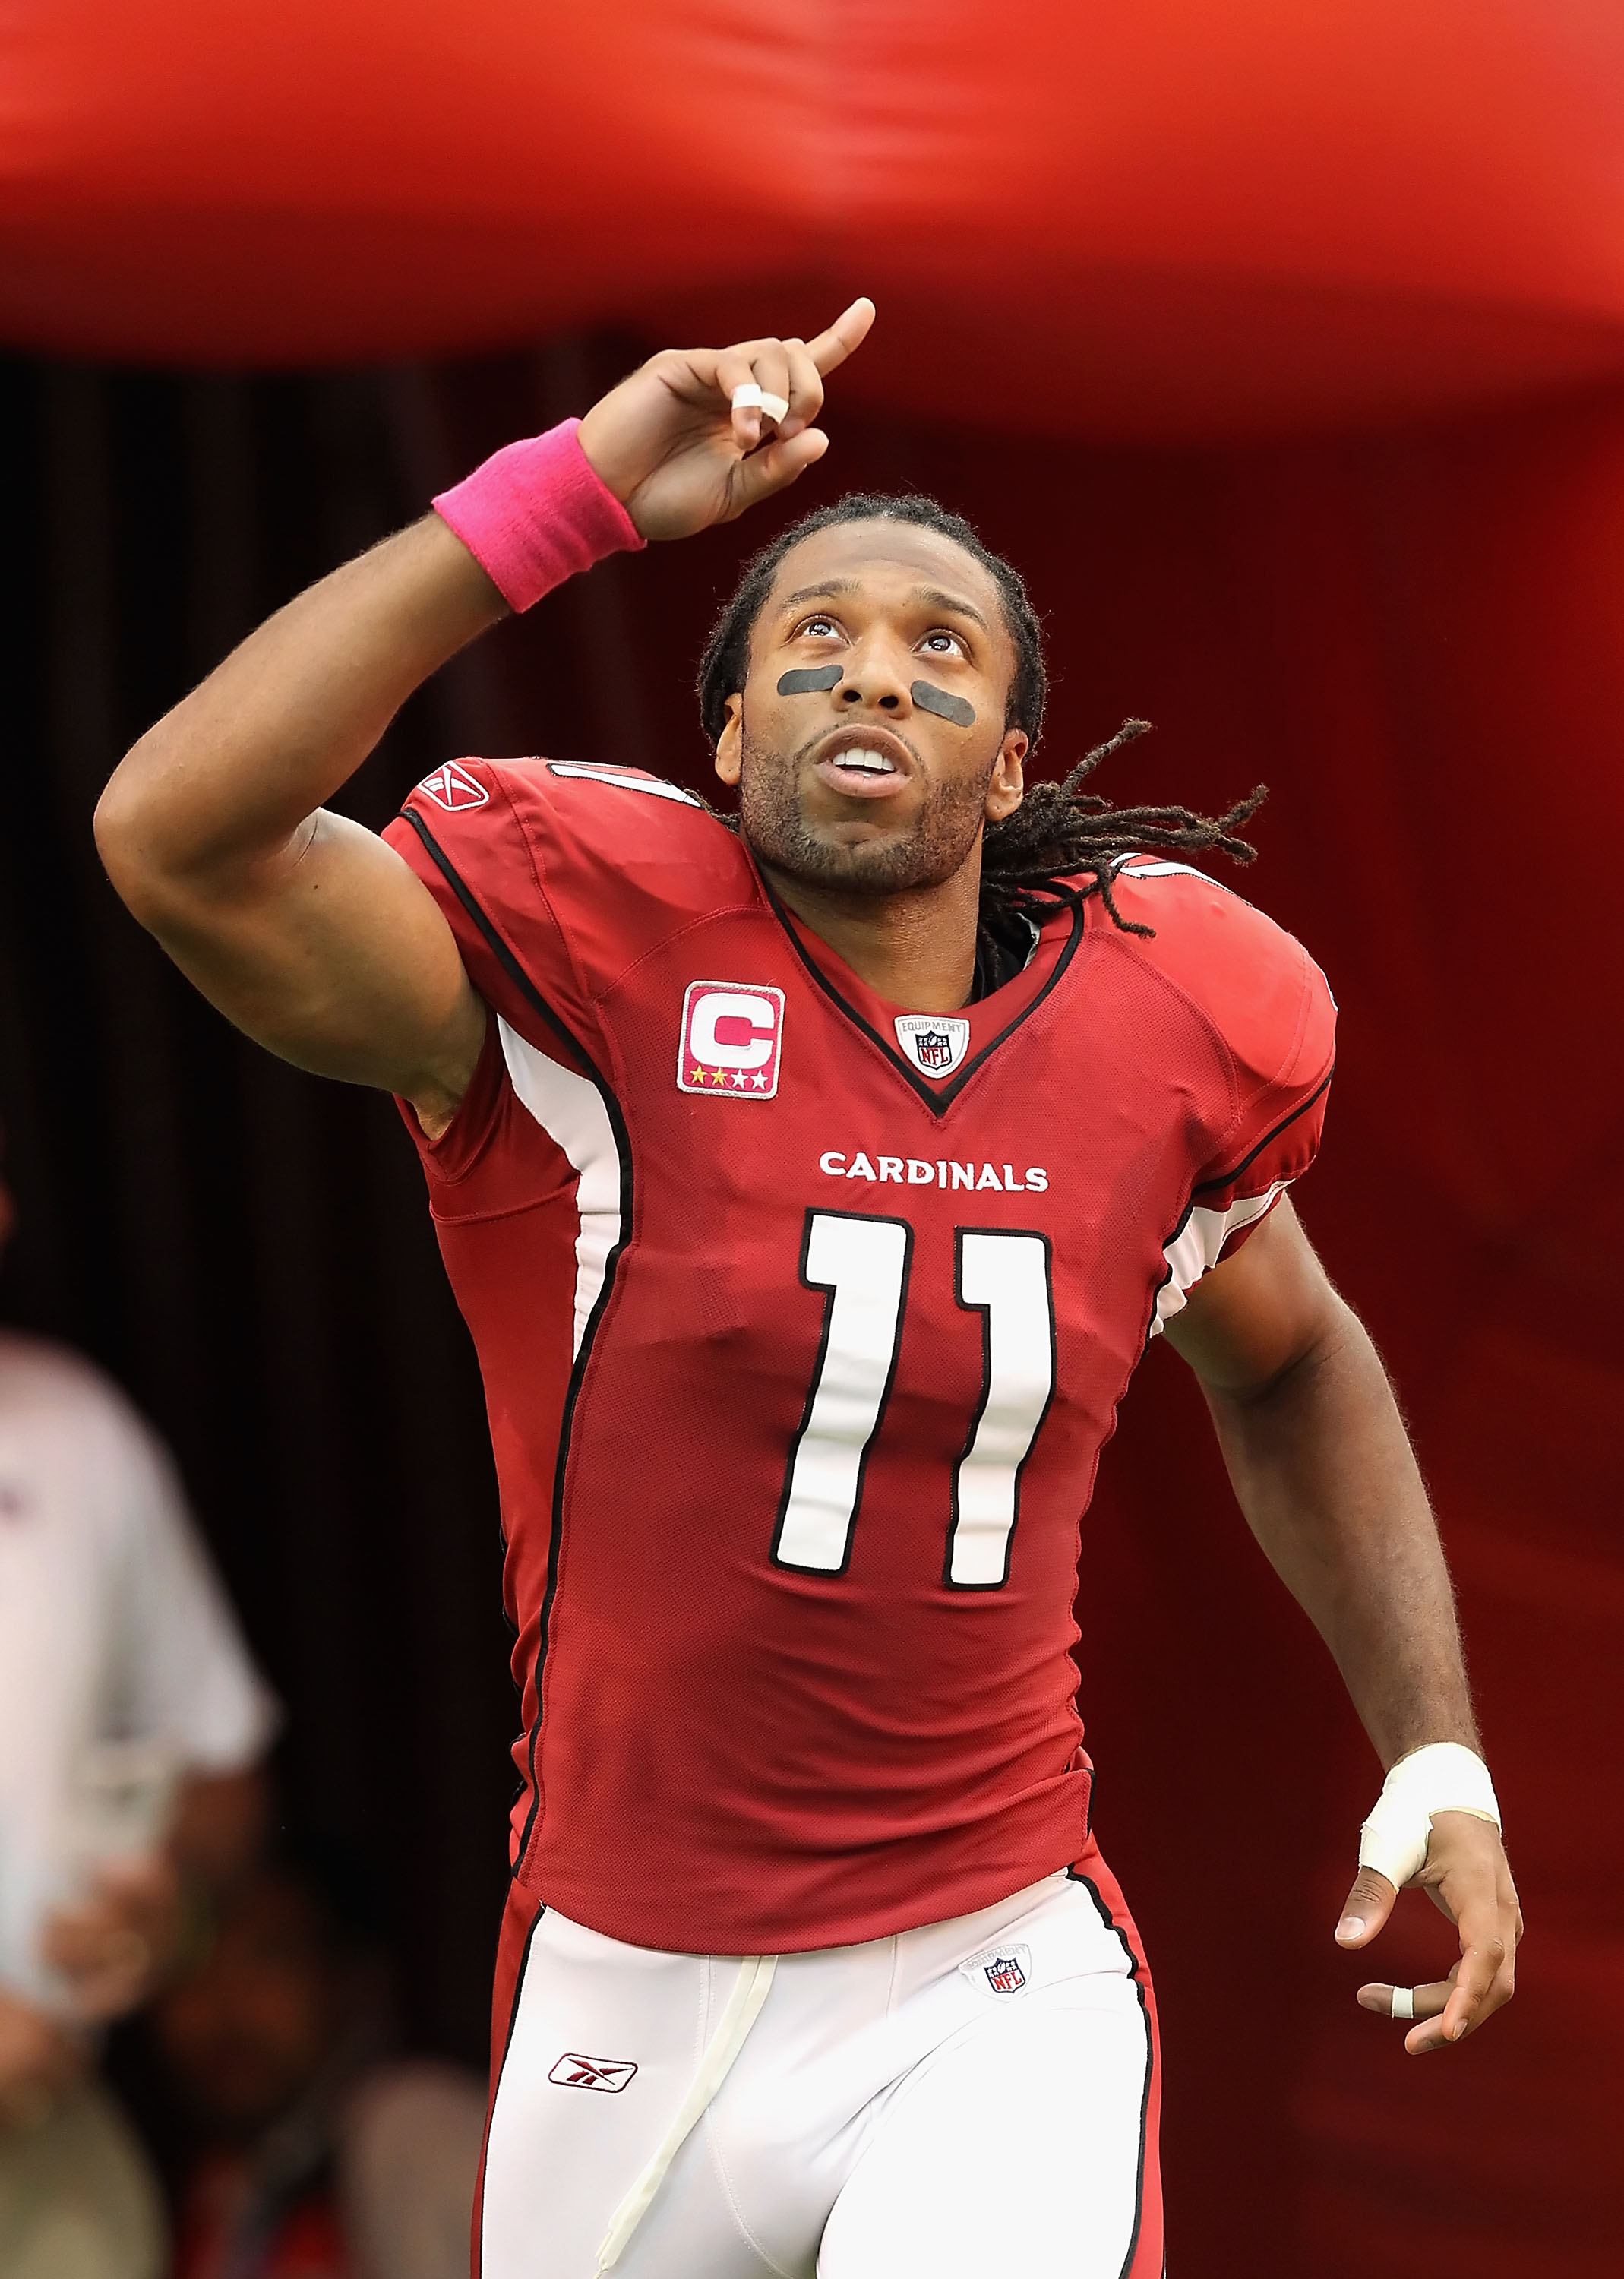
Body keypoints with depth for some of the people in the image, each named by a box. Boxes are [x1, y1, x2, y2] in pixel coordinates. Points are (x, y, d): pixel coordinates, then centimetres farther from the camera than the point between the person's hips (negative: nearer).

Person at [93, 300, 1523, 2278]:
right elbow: (176, 835, -28)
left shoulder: (1157, 1007, 1)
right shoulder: (594, 953, -10)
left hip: (998, 1984, 1)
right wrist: (577, 491, -27)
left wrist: (1435, 1758, 15)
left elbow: (1285, 1369, 22)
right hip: (624, 1990, 0)